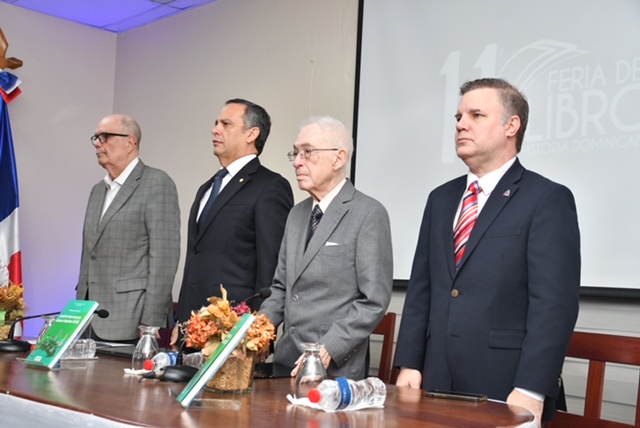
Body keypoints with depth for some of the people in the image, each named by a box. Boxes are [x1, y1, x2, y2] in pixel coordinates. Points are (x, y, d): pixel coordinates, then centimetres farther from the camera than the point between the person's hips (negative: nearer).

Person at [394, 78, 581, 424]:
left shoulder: (548, 199, -6)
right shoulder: (441, 199, 13)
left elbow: (554, 302, -13)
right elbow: (421, 288, 12)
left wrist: (530, 391, -19)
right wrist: (409, 364, 5)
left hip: (506, 389, -5)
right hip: (437, 384, 6)